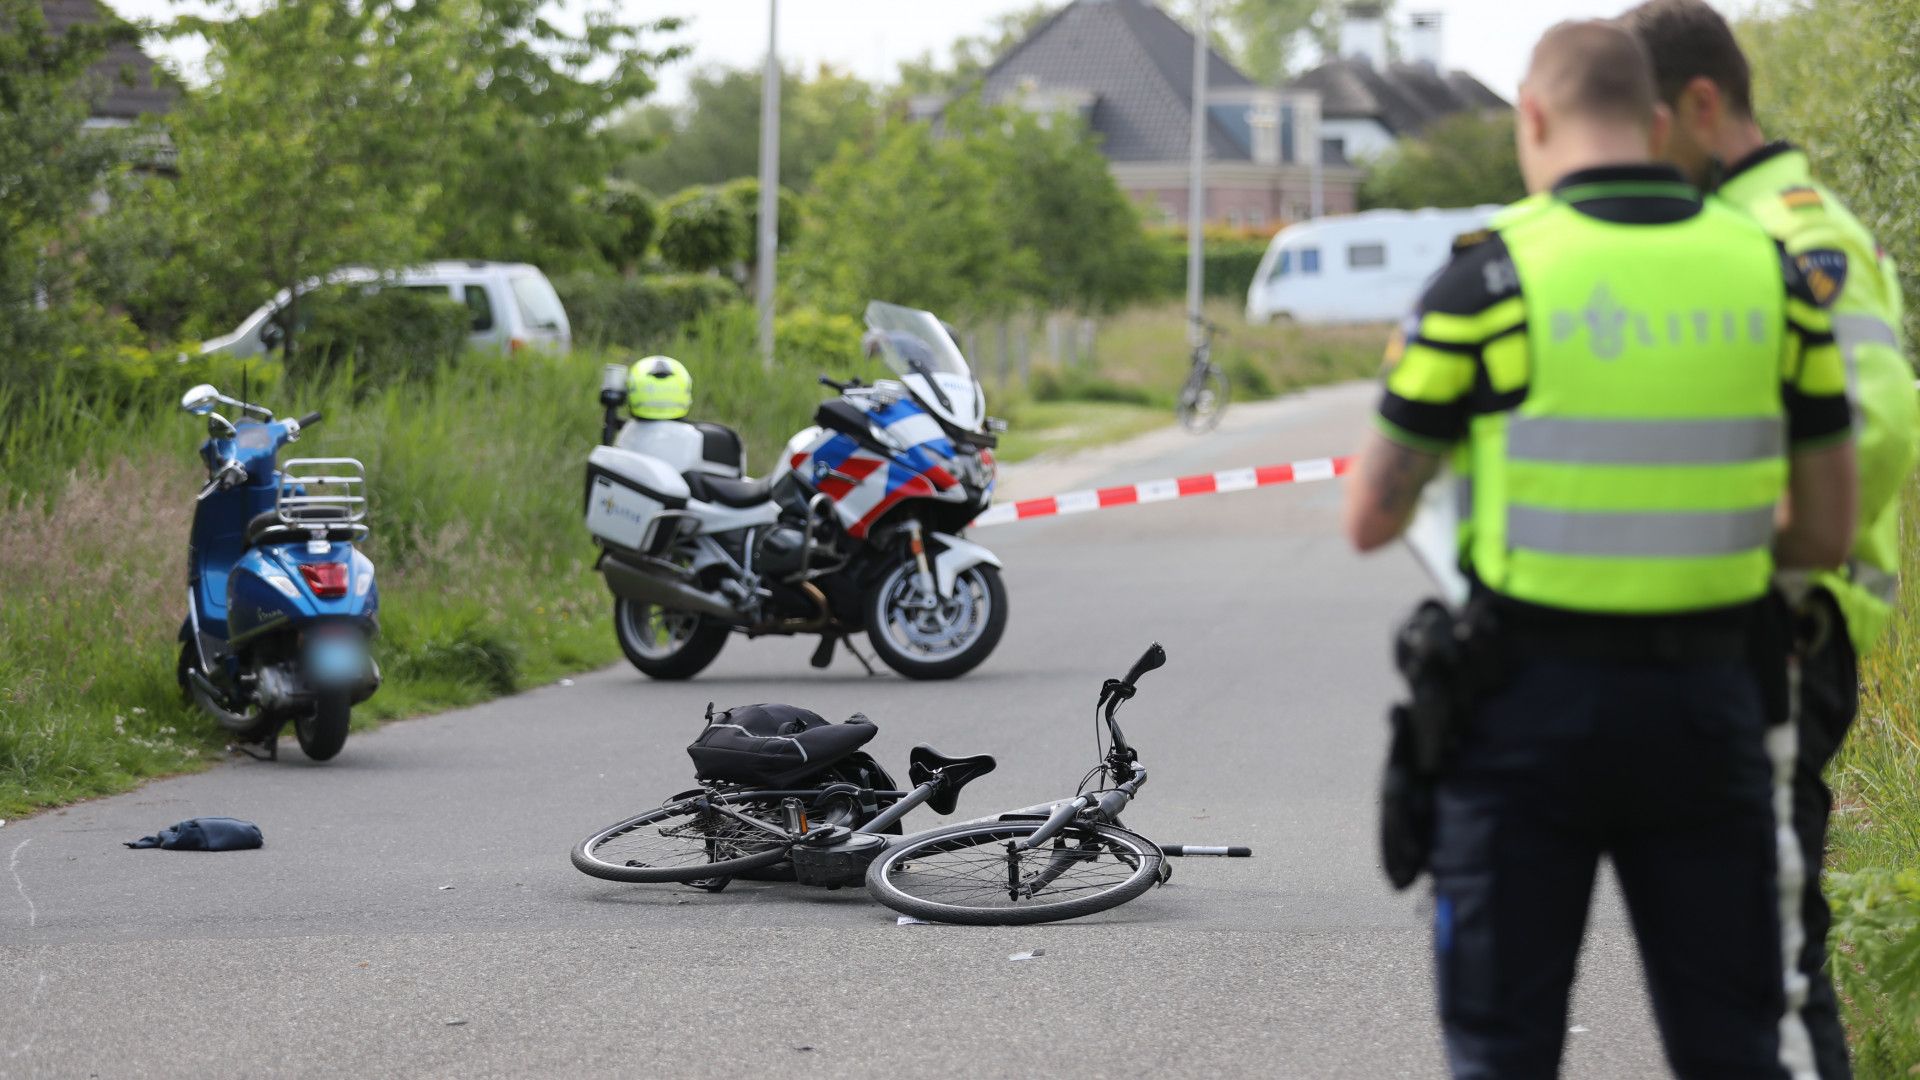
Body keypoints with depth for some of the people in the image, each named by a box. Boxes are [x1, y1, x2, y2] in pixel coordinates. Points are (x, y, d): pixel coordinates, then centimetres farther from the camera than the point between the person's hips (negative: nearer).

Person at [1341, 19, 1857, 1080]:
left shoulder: (1489, 278, -10)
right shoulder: (1772, 274, 1)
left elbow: (1371, 516, -4)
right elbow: (1827, 532, 6)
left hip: (1530, 710, -3)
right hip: (1709, 706, 3)